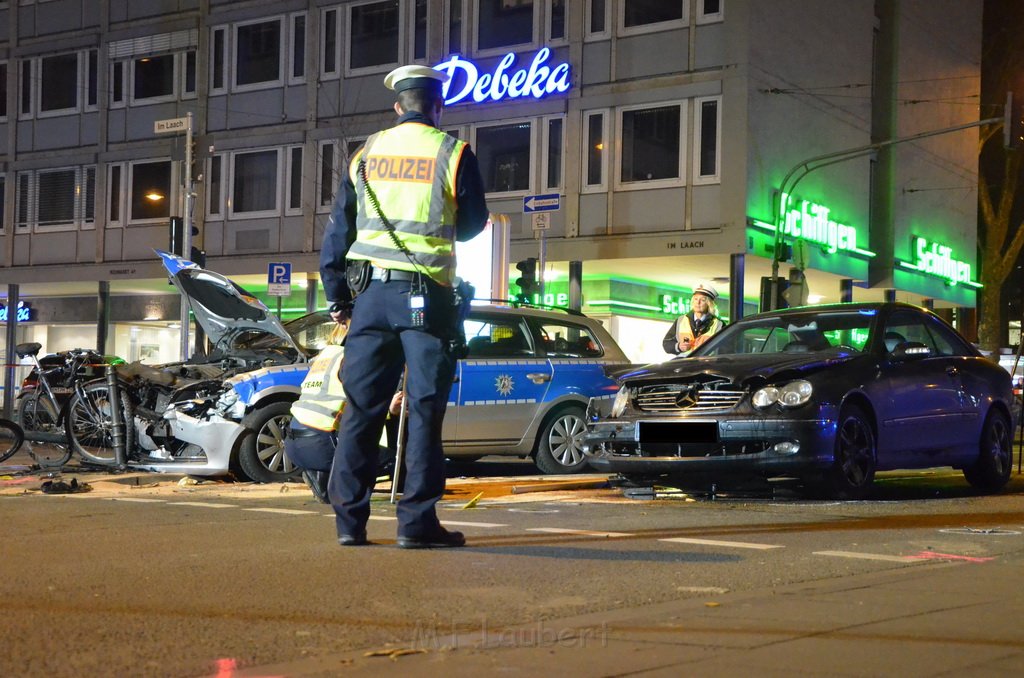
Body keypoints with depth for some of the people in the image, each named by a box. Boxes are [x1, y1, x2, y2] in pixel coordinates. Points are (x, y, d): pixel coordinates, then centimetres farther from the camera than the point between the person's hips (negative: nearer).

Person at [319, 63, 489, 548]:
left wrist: (336, 294, 16)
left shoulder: (366, 153, 10)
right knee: (424, 410, 0)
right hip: (427, 294, -3)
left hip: (370, 290, 4)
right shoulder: (452, 153, -1)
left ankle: (350, 520, 5)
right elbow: (472, 225, 8)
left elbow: (337, 228, 10)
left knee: (361, 408, 6)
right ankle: (417, 521, -2)